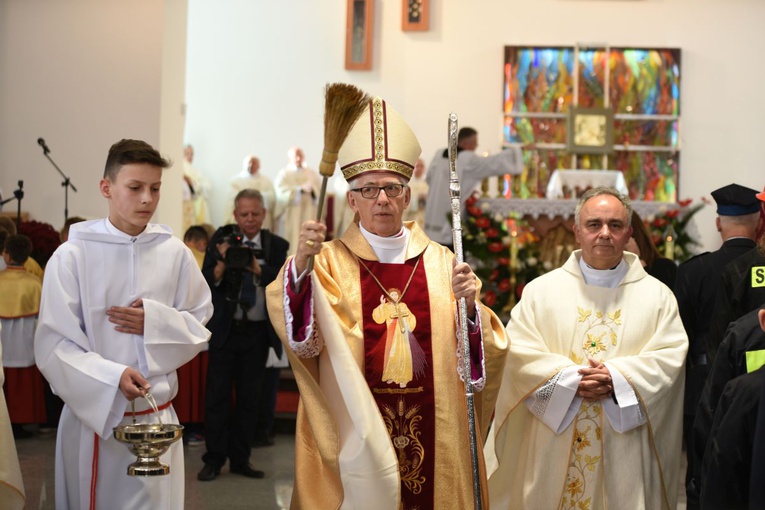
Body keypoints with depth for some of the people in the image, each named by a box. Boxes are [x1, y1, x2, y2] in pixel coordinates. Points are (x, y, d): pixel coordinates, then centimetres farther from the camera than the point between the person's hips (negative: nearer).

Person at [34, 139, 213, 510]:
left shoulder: (175, 254, -1)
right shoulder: (72, 256, -9)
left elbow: (200, 328, 8)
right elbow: (52, 347, -10)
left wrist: (156, 323, -11)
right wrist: (111, 378, -24)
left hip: (158, 418, 2)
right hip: (93, 417, -2)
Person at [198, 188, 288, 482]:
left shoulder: (277, 246, 2)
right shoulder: (221, 240, -1)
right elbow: (206, 284, -5)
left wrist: (257, 268, -26)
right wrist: (222, 264, -24)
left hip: (258, 333, 1)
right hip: (225, 329, -1)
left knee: (248, 398, 9)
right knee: (217, 396, 2)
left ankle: (240, 459, 19)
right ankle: (214, 460, 11)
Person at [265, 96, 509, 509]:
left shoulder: (441, 262, 5)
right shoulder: (330, 261, -1)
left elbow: (486, 353, 0)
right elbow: (301, 337, -18)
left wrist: (470, 306, -20)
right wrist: (300, 264, -34)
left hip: (430, 431, 2)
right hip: (354, 433, -2)